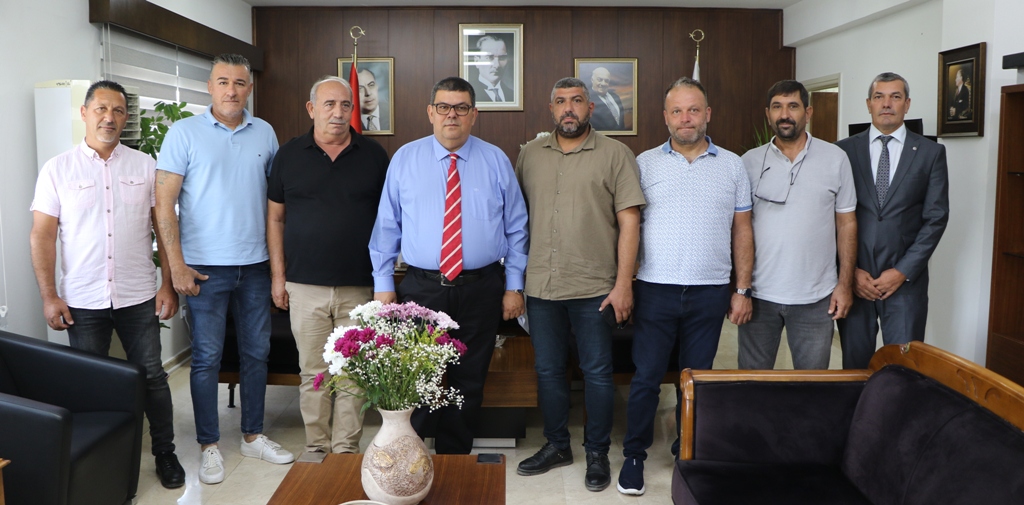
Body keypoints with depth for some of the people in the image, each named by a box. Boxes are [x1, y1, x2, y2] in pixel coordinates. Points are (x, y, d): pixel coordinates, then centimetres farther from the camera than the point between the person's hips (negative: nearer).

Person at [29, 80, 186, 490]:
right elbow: (42, 234, -1)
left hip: (138, 297, 1)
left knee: (152, 377, 7)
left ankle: (165, 452, 23)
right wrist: (49, 296, -6)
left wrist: (168, 284, -2)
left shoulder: (145, 166, 3)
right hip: (83, 301, 0)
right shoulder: (58, 169, 0)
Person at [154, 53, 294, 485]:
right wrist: (177, 266, -12)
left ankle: (253, 435, 27)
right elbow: (163, 202, -6)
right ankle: (209, 445, 18)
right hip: (206, 268, -3)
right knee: (207, 357, 4)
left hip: (255, 265, 4)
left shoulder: (264, 133, 7)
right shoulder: (185, 132, -4)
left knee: (257, 353, 11)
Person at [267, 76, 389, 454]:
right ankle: (316, 448, 21)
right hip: (305, 286, 0)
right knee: (313, 373, 7)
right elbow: (275, 217, 8)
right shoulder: (289, 155, 5)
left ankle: (346, 451, 17)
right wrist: (278, 275, 3)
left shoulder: (374, 155, 4)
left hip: (360, 286, 0)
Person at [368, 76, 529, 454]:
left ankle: (455, 459, 29)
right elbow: (386, 226, 4)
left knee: (469, 383, 12)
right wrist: (382, 284, 0)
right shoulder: (405, 159, 3)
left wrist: (514, 286, 1)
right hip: (421, 287, 0)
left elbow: (516, 228, 5)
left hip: (480, 290, 1)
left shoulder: (496, 161, 3)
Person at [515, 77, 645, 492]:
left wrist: (624, 283, -11)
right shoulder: (530, 154, 9)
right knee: (548, 371, 14)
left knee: (597, 373, 6)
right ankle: (556, 446, 31)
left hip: (595, 288, -3)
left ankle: (597, 454, 23)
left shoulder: (616, 155, -2)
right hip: (540, 286, 4)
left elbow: (629, 222, -6)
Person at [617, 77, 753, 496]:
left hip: (710, 292, 2)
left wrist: (743, 290, 3)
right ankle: (634, 455, 18)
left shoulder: (732, 166, 7)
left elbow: (742, 230, 8)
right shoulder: (645, 164, 3)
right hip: (655, 289, -1)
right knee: (646, 377, 3)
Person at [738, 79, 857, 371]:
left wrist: (845, 284, -1)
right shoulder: (749, 162, 2)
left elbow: (846, 223, 4)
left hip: (815, 299, 0)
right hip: (758, 293, 1)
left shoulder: (835, 158, 1)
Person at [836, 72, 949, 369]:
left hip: (906, 278, 0)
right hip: (853, 278, 1)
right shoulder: (844, 150, 5)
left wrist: (903, 271, -8)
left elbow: (936, 217, 0)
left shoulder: (931, 153, 4)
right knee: (854, 363, 8)